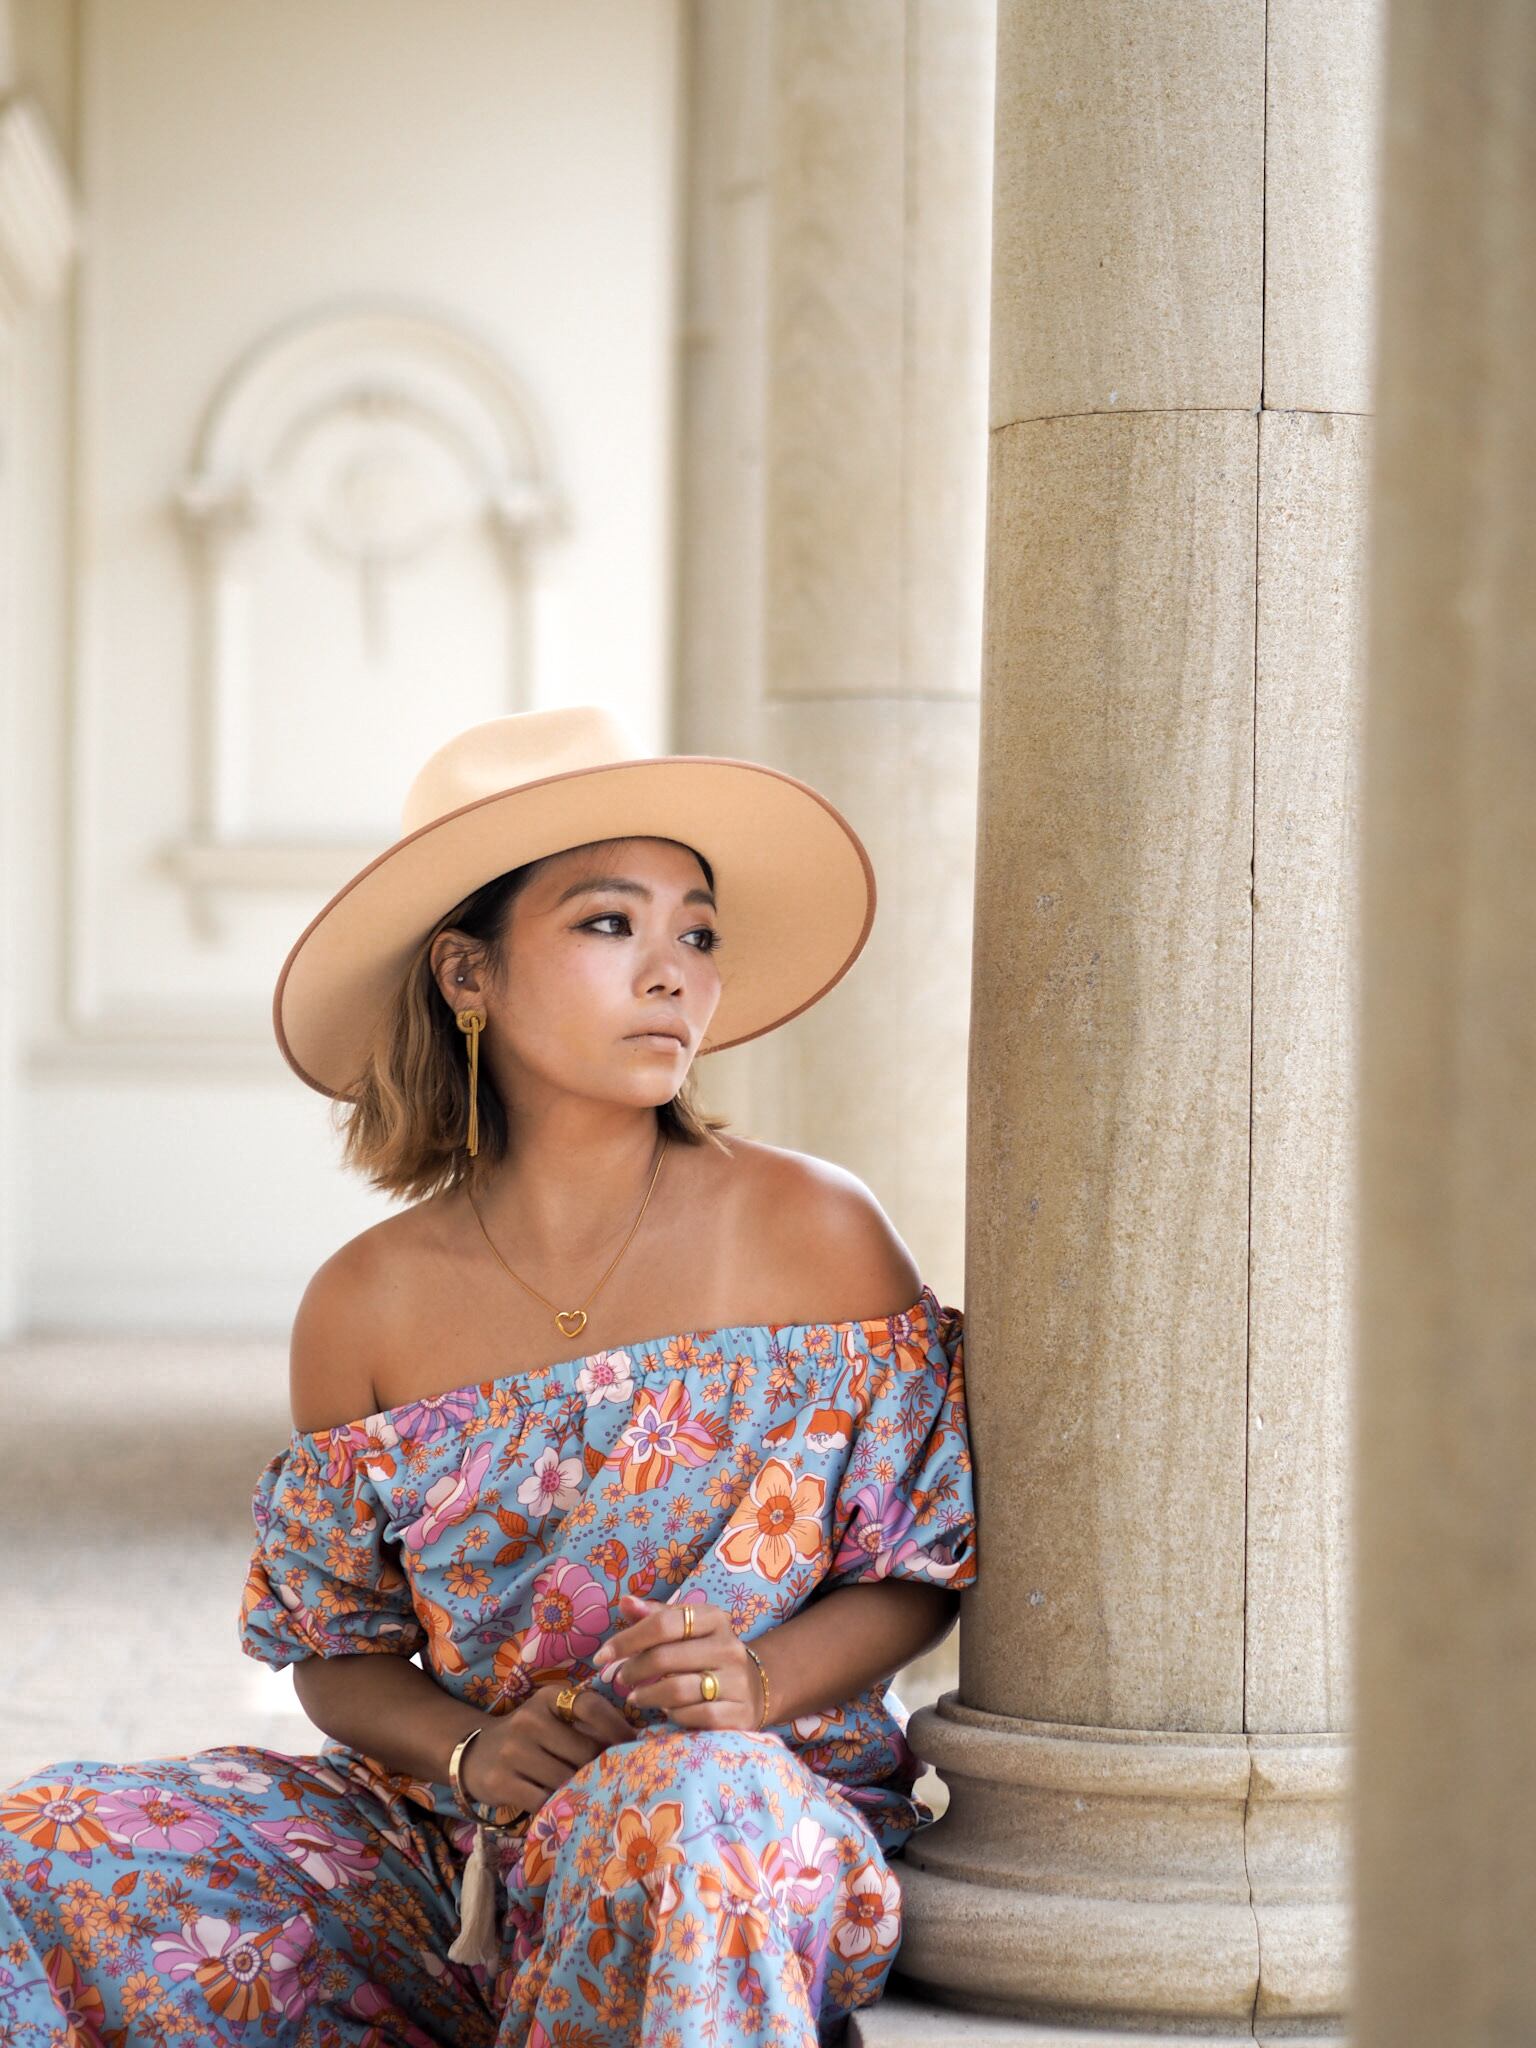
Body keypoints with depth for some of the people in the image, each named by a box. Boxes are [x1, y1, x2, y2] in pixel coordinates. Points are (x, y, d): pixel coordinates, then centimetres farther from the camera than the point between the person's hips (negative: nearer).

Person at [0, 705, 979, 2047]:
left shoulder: (815, 1234, -4)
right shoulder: (370, 1307, 1)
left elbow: (923, 1572, 3)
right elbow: (342, 1656, 9)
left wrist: (758, 1682, -18)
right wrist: (472, 1753, -13)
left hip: (775, 1807, -3)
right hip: (455, 1846, 3)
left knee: (673, 1810, -41)